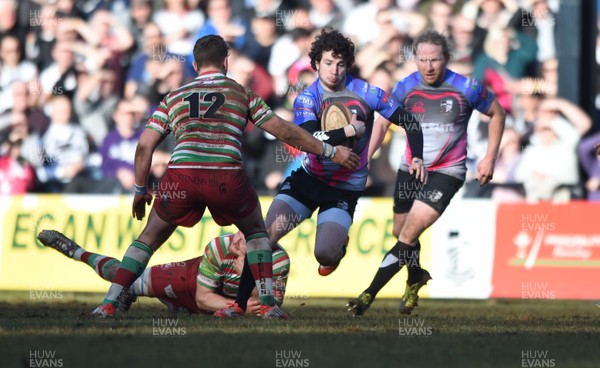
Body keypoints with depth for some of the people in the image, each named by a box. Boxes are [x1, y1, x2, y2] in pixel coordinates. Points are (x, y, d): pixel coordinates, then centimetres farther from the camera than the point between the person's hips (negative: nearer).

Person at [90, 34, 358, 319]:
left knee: (150, 238, 20)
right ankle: (267, 304, 17)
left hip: (181, 177, 1)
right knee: (255, 231, 27)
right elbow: (284, 131, 20)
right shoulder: (241, 94, 19)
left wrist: (140, 191, 28)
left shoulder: (173, 98, 23)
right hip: (227, 176, -1)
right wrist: (330, 152, 28)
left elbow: (144, 146, 17)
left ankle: (109, 304, 10)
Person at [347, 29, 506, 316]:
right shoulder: (405, 88, -4)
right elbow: (383, 121, 10)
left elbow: (497, 114, 4)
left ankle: (369, 295, -16)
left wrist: (490, 157, -1)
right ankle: (416, 278, 45)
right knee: (400, 232, 14)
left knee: (409, 234, -18)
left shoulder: (467, 89, -12)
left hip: (447, 172, -5)